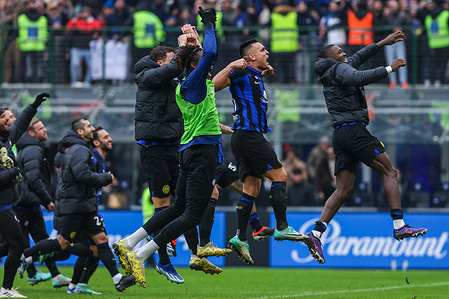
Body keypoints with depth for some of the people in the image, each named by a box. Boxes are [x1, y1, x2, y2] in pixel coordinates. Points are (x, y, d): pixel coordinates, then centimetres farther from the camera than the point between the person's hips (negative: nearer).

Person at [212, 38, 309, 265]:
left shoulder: (255, 76, 19)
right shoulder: (243, 73, -8)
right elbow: (214, 85, -16)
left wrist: (264, 73, 27)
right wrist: (230, 67, -25)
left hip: (249, 138, 10)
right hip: (248, 135, -10)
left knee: (252, 187, 5)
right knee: (279, 175, -9)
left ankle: (240, 238, -1)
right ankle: (281, 227, -9)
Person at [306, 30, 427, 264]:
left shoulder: (341, 67, 24)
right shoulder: (339, 69, -4)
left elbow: (358, 57, 37)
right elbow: (359, 78, -25)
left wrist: (383, 43, 40)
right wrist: (389, 69, -20)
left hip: (340, 135, 9)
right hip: (353, 129, -9)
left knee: (343, 190, 4)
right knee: (389, 172, -7)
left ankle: (316, 234, -7)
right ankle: (399, 226, -17)